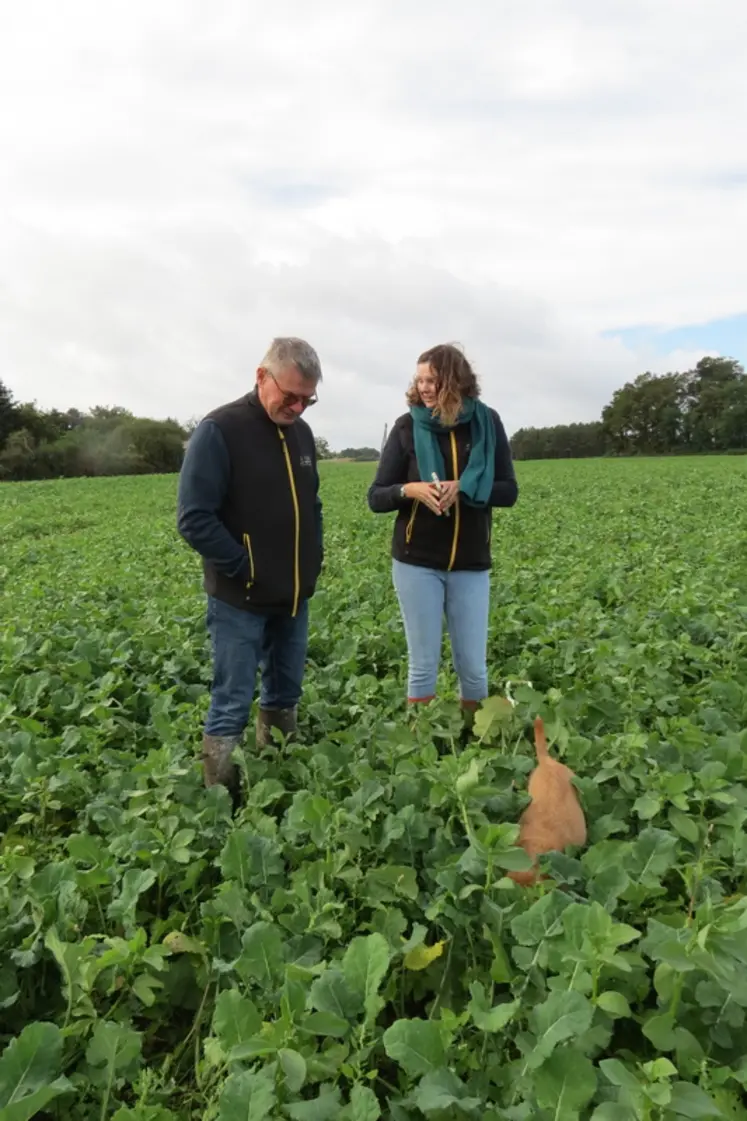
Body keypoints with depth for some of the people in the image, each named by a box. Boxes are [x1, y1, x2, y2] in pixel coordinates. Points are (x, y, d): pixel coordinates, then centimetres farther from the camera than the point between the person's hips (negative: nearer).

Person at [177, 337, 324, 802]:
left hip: (295, 596, 7)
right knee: (231, 708, 0)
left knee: (285, 696, 17)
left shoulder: (301, 432, 8)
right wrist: (246, 570, -15)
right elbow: (195, 519, -17)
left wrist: (315, 558, 8)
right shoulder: (219, 431, -13)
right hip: (241, 599, -7)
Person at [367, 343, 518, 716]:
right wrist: (409, 489, -21)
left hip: (471, 564, 1)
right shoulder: (408, 426, -2)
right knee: (423, 664, 5)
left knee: (473, 666, 7)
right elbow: (376, 498, -1)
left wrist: (463, 488, -18)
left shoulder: (487, 422, 0)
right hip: (416, 561, -1)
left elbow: (508, 490, 0)